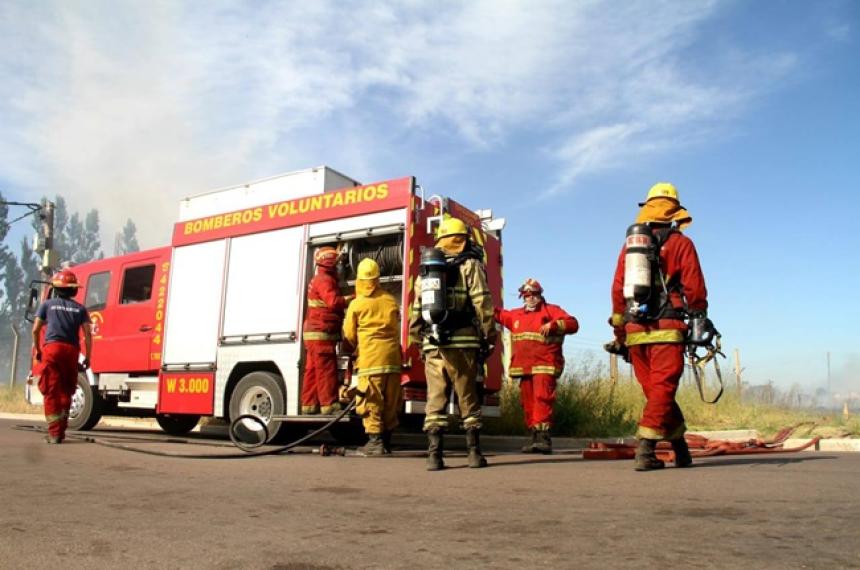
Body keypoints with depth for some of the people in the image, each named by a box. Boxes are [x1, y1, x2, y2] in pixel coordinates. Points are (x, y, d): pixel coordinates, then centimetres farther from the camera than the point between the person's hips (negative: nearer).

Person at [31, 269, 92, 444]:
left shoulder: (47, 304, 10)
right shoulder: (80, 308, 12)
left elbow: (36, 329, 6)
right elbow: (88, 334, 5)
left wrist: (37, 350, 18)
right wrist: (87, 357, 10)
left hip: (52, 348, -2)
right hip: (72, 350, 2)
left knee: (52, 392, -2)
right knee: (65, 392, 12)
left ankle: (54, 433, -7)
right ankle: (61, 430, 12)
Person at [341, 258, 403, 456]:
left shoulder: (356, 304, 0)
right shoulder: (391, 300, 10)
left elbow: (349, 336, 8)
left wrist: (353, 350, 29)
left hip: (370, 359, -4)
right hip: (392, 356, 4)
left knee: (371, 401, -1)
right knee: (390, 401, 10)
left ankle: (375, 440, -5)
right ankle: (386, 440, 17)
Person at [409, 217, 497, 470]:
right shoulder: (471, 265, 3)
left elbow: (417, 309, 15)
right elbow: (482, 304, -6)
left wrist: (421, 340, 20)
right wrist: (489, 337, -1)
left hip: (433, 345, 3)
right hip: (462, 343, -3)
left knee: (435, 400, 5)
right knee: (468, 399, 6)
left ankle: (434, 455, 1)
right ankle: (474, 452, 10)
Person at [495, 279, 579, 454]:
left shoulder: (551, 310, 5)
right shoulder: (516, 315, 22)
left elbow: (572, 324, -6)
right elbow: (499, 314, 38)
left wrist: (553, 325, -20)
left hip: (544, 365, -6)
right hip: (524, 366, 6)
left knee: (542, 398, -17)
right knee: (528, 402, 5)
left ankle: (543, 436, -18)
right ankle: (535, 436, 12)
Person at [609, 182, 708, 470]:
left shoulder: (629, 244, 15)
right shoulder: (680, 243, 4)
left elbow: (617, 290, 12)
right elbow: (694, 288, -2)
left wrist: (619, 332, 17)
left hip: (635, 330, 4)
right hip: (666, 329, -4)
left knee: (655, 390, 11)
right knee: (662, 389, -4)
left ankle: (681, 448, 18)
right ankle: (645, 449, -13)